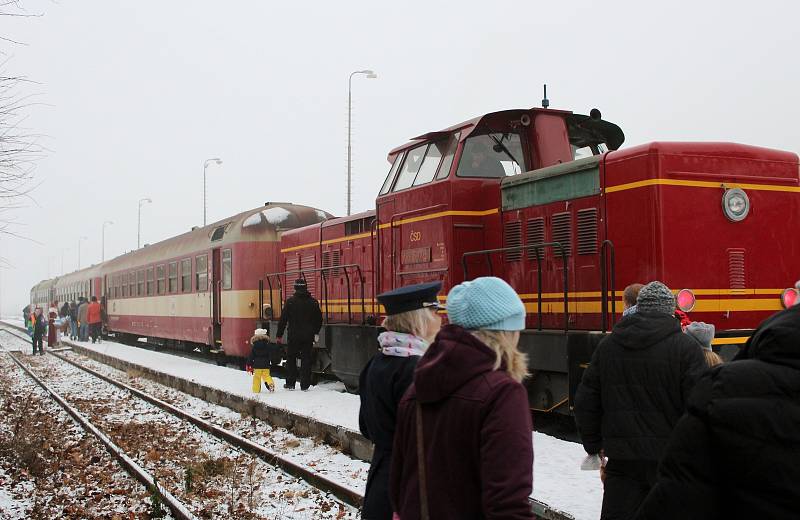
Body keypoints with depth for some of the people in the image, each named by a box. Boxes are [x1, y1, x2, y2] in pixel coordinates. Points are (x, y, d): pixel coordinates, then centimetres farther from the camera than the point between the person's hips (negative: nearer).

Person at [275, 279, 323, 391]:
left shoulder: (290, 301, -7)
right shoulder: (313, 302, 2)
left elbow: (283, 319, -6)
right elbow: (319, 319, 11)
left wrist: (280, 335, 1)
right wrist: (315, 332, 24)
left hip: (294, 336, -2)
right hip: (308, 336, 2)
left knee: (291, 359, 10)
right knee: (306, 359, 6)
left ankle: (290, 383, 11)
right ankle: (305, 385, 5)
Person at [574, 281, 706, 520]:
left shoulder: (607, 346, 5)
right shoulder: (685, 347, -9)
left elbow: (586, 401, 10)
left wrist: (594, 444, 21)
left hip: (622, 459, 3)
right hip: (672, 459, -3)